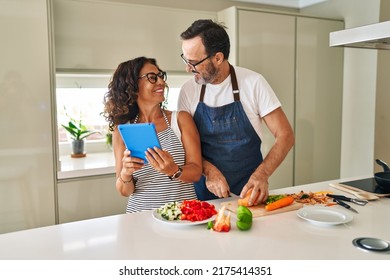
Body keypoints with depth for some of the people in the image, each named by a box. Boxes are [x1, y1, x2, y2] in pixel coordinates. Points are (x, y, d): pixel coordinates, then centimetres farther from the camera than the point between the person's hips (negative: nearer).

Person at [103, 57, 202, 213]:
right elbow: (125, 191, 6)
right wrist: (125, 174, -15)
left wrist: (174, 171, -22)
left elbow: (196, 172, -3)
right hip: (140, 214, 1)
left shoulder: (181, 119, 2)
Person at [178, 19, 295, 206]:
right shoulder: (188, 90, -2)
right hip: (205, 190, 2)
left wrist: (261, 174, -21)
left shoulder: (253, 83, -9)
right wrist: (208, 170, -15)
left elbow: (285, 136, -7)